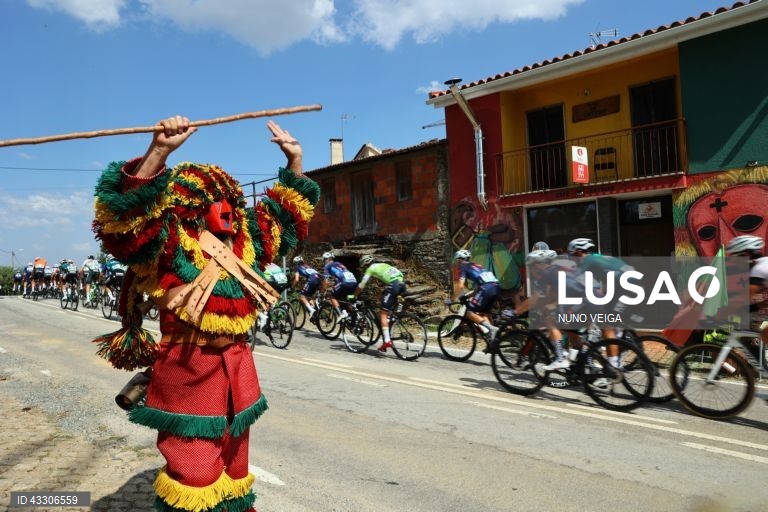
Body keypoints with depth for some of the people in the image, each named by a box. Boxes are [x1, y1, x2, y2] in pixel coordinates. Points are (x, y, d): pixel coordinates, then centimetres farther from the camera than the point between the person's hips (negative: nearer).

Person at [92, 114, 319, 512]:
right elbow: (130, 210, -28)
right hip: (188, 371, -6)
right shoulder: (169, 243, -11)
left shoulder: (245, 241, 8)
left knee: (233, 456, 22)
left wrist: (294, 160, 9)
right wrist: (159, 151, -39)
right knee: (194, 470, 2)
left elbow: (289, 211, 17)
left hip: (237, 365, 7)